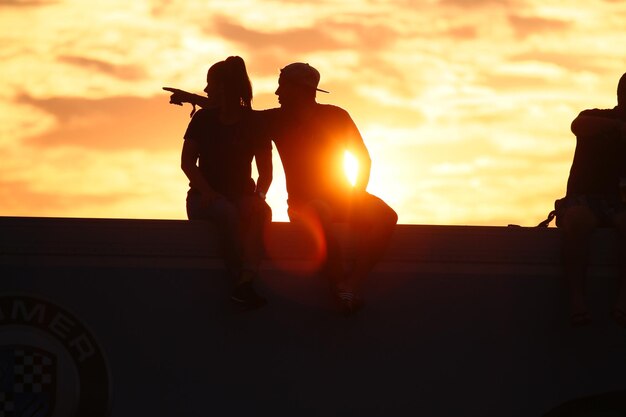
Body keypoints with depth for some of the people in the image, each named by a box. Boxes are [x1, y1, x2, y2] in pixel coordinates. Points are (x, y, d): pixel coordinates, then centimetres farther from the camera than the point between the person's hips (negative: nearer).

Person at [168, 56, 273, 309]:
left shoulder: (254, 123, 5)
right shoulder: (204, 119, 8)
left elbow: (265, 172, 3)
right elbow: (187, 161, 1)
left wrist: (259, 195, -20)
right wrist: (206, 191, -18)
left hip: (241, 194, 1)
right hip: (205, 197, -1)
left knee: (261, 212, -35)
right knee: (227, 211, -37)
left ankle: (245, 282, -52)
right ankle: (243, 282, -42)